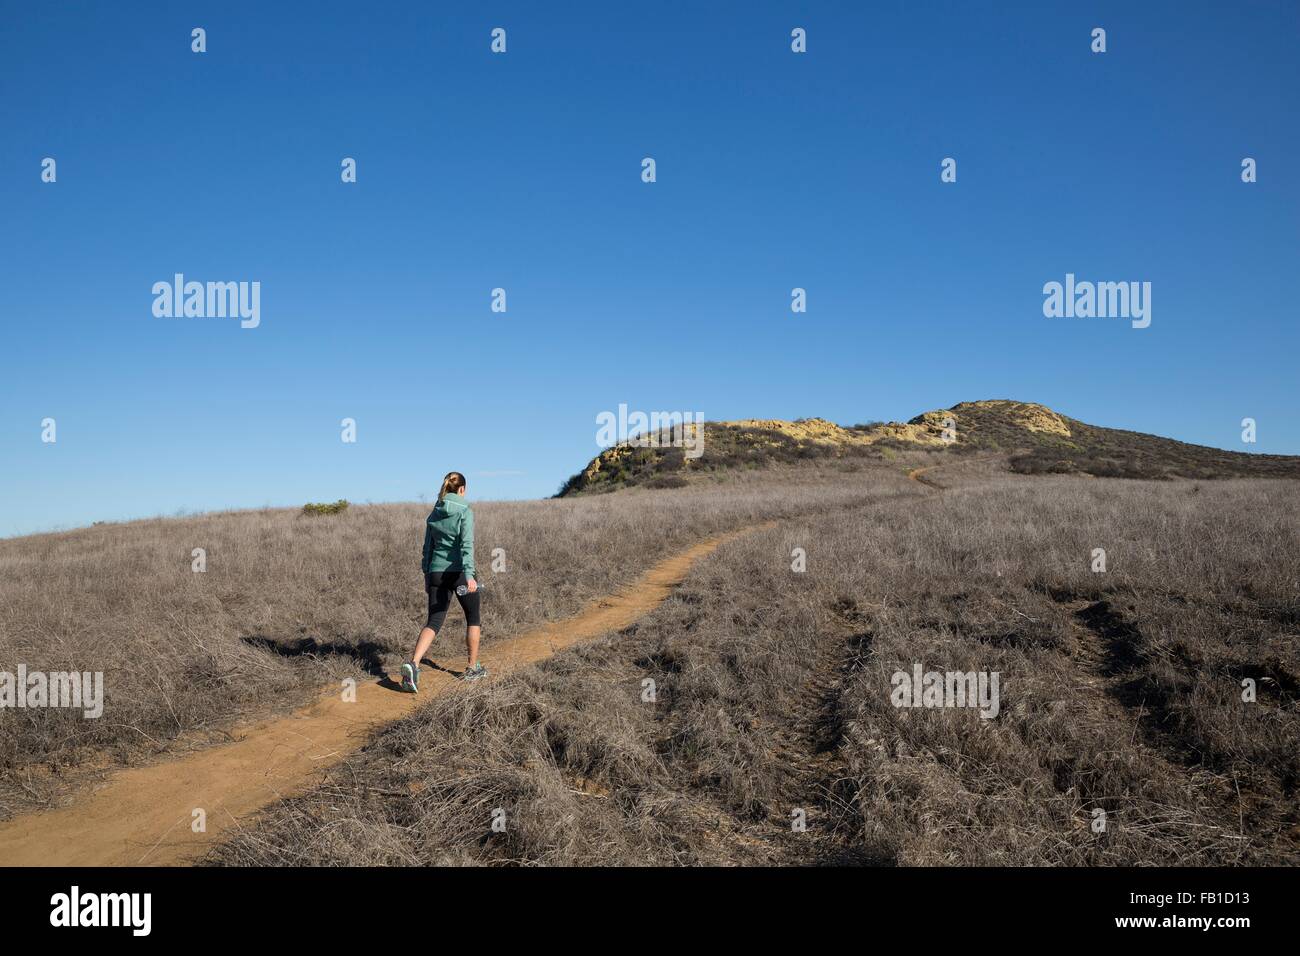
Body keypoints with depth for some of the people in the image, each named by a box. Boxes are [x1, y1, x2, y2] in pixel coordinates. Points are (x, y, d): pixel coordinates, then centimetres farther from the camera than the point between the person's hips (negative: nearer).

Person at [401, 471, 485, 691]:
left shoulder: (434, 514, 9)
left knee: (433, 622, 3)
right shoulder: (465, 512, -8)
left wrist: (426, 575, 23)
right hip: (459, 572, -4)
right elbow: (467, 544, -21)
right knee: (473, 618, 17)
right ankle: (473, 668, 23)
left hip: (437, 573, 4)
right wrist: (469, 574, -29)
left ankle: (413, 664, -21)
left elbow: (428, 547, 14)